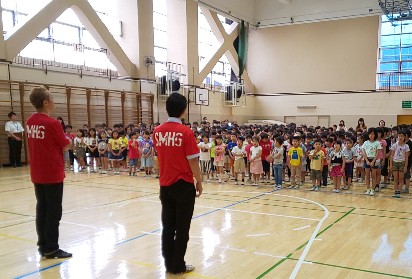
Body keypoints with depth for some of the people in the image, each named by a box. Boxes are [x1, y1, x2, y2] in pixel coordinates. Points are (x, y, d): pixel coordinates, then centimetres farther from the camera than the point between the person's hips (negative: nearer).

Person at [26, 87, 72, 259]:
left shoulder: (30, 122, 5)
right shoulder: (52, 123, -17)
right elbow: (65, 146, -9)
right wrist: (68, 139, 11)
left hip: (37, 174, 7)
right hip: (52, 174, -7)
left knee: (42, 209, 14)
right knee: (53, 211, 1)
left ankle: (43, 246, 22)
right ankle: (51, 249, 7)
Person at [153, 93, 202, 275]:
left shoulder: (157, 131, 1)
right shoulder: (186, 132, -15)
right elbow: (192, 161, -13)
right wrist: (199, 182, -2)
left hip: (165, 185, 5)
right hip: (183, 185, -5)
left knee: (168, 226, 12)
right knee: (182, 227, 6)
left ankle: (169, 264, 21)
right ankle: (178, 266, 14)